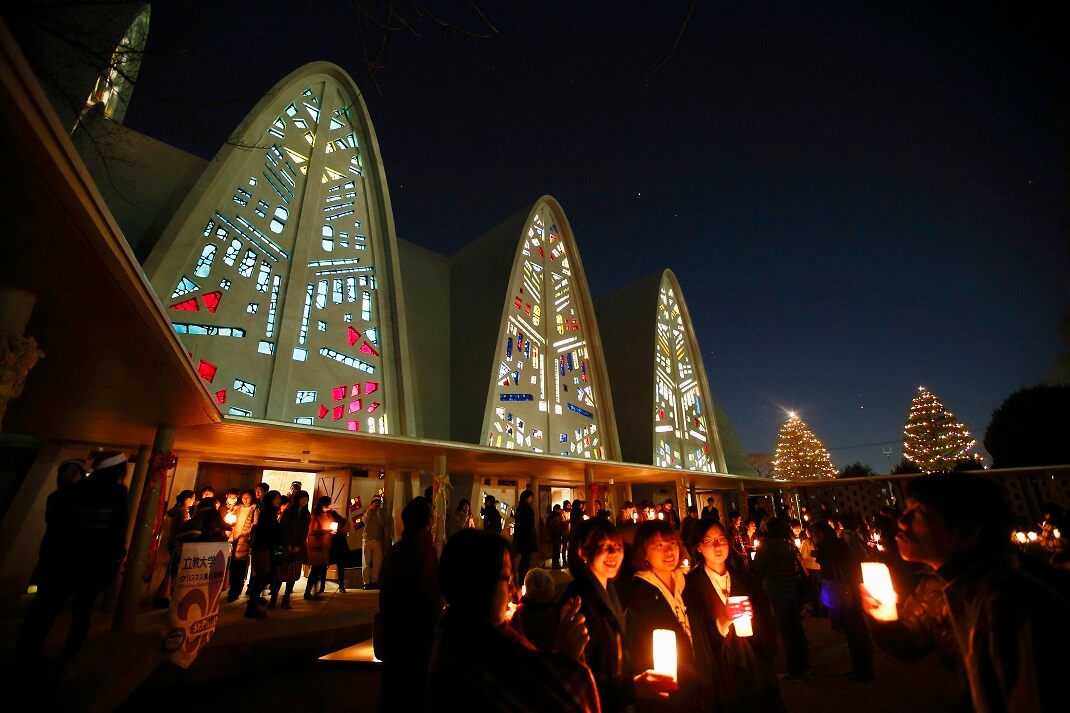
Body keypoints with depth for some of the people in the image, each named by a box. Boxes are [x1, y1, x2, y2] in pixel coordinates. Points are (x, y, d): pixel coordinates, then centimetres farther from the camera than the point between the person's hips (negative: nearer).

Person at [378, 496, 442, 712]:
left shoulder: (395, 548, 5)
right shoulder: (424, 548, -21)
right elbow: (430, 596, -24)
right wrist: (435, 629, -9)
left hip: (392, 636, 8)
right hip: (415, 638, -8)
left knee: (392, 693, 20)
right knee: (415, 694, 4)